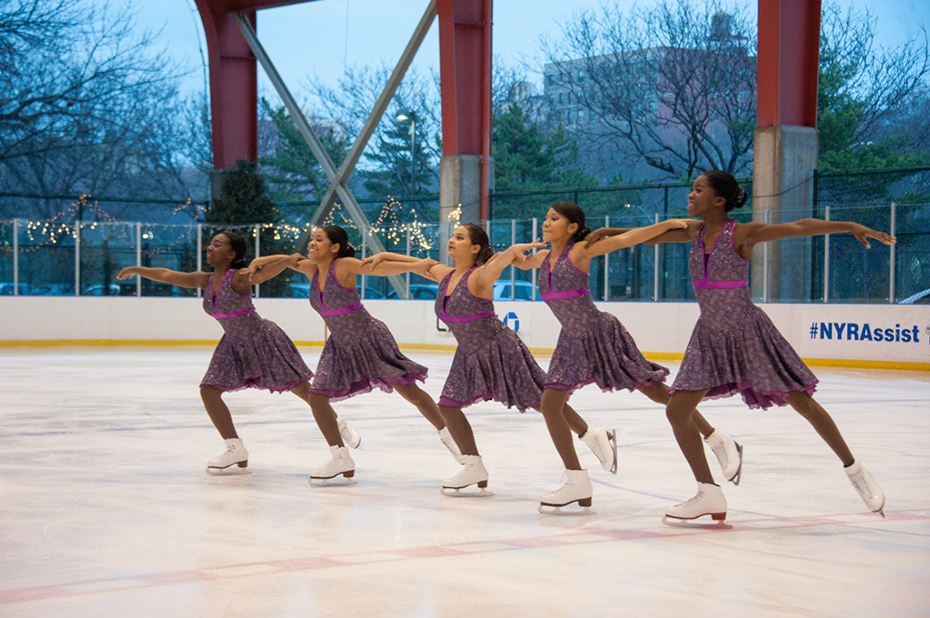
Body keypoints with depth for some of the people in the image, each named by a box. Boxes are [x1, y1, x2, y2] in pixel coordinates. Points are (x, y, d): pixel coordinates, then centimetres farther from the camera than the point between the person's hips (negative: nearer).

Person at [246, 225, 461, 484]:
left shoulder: (344, 266, -20)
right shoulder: (311, 268, -2)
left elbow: (384, 268, -26)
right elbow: (288, 260, 17)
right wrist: (260, 262, 8)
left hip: (369, 338, -7)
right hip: (340, 344, 7)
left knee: (410, 391, 0)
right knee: (316, 397, -3)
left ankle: (447, 433, 20)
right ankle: (341, 458, 7)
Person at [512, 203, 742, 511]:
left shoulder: (579, 252, -15)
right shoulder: (543, 257, 3)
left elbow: (625, 239, -22)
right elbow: (522, 263, 28)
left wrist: (669, 224, -27)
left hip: (601, 334, -7)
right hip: (572, 340, 7)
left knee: (655, 390, -1)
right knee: (550, 405, -3)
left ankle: (721, 443, 14)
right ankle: (577, 482, 7)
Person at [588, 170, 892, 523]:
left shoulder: (742, 234, -16)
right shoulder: (695, 232, 1)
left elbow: (799, 227, -23)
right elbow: (652, 235, 15)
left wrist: (850, 226, -32)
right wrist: (608, 232, 11)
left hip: (747, 332, -6)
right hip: (709, 336, 6)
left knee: (802, 402, 0)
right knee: (677, 410, -5)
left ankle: (854, 470, 20)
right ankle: (709, 495, 6)